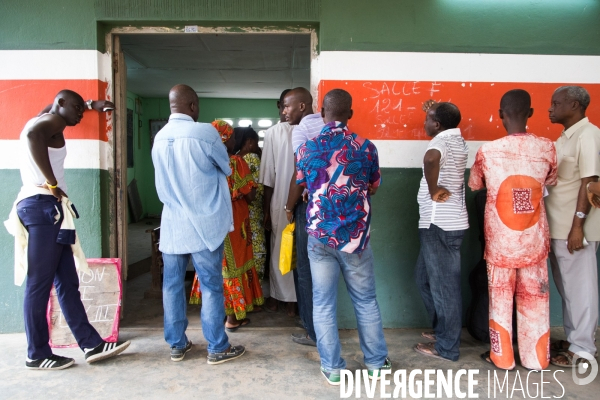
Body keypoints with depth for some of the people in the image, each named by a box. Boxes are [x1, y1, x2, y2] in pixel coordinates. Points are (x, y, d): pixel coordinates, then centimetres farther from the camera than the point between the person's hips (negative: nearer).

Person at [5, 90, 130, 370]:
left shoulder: (46, 119, 24)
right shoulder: (52, 120, -5)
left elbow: (70, 104, 47)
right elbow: (33, 135, -29)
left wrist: (93, 104, 35)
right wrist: (52, 184, -23)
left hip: (46, 208, 10)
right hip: (43, 207, -10)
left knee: (67, 282, 6)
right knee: (40, 285, -4)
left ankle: (91, 344, 9)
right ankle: (37, 355, 5)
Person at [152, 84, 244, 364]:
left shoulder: (159, 138, 4)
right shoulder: (205, 133, -12)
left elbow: (163, 182, 13)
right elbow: (227, 168, 3)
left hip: (172, 223, 5)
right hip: (204, 223, -5)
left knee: (172, 284, 12)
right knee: (211, 286, 4)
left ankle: (176, 345, 24)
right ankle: (218, 348, 15)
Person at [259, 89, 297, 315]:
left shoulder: (272, 133, -8)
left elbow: (268, 177, -8)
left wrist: (266, 210, -1)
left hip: (280, 202, -1)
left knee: (278, 250, 12)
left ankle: (277, 297, 23)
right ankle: (293, 300, 20)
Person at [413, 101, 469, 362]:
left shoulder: (441, 140, -15)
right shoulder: (455, 140, 13)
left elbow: (431, 158, -40)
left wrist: (433, 191, -26)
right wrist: (433, 112, 26)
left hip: (439, 224, -10)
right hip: (449, 222, 10)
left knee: (444, 284, 1)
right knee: (426, 278, 21)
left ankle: (447, 347, 15)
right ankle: (442, 330, 34)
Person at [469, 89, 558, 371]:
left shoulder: (487, 151, -11)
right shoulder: (546, 148, -6)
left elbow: (474, 186, 6)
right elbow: (550, 183, 12)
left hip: (500, 240, -1)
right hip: (534, 239, 2)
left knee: (500, 297, 12)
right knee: (534, 298, 15)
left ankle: (502, 356, 23)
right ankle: (536, 358, 27)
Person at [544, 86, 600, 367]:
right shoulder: (566, 137, 15)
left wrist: (577, 226, -20)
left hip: (574, 228, -9)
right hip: (558, 226, 9)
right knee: (566, 287, 16)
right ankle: (573, 338, 29)